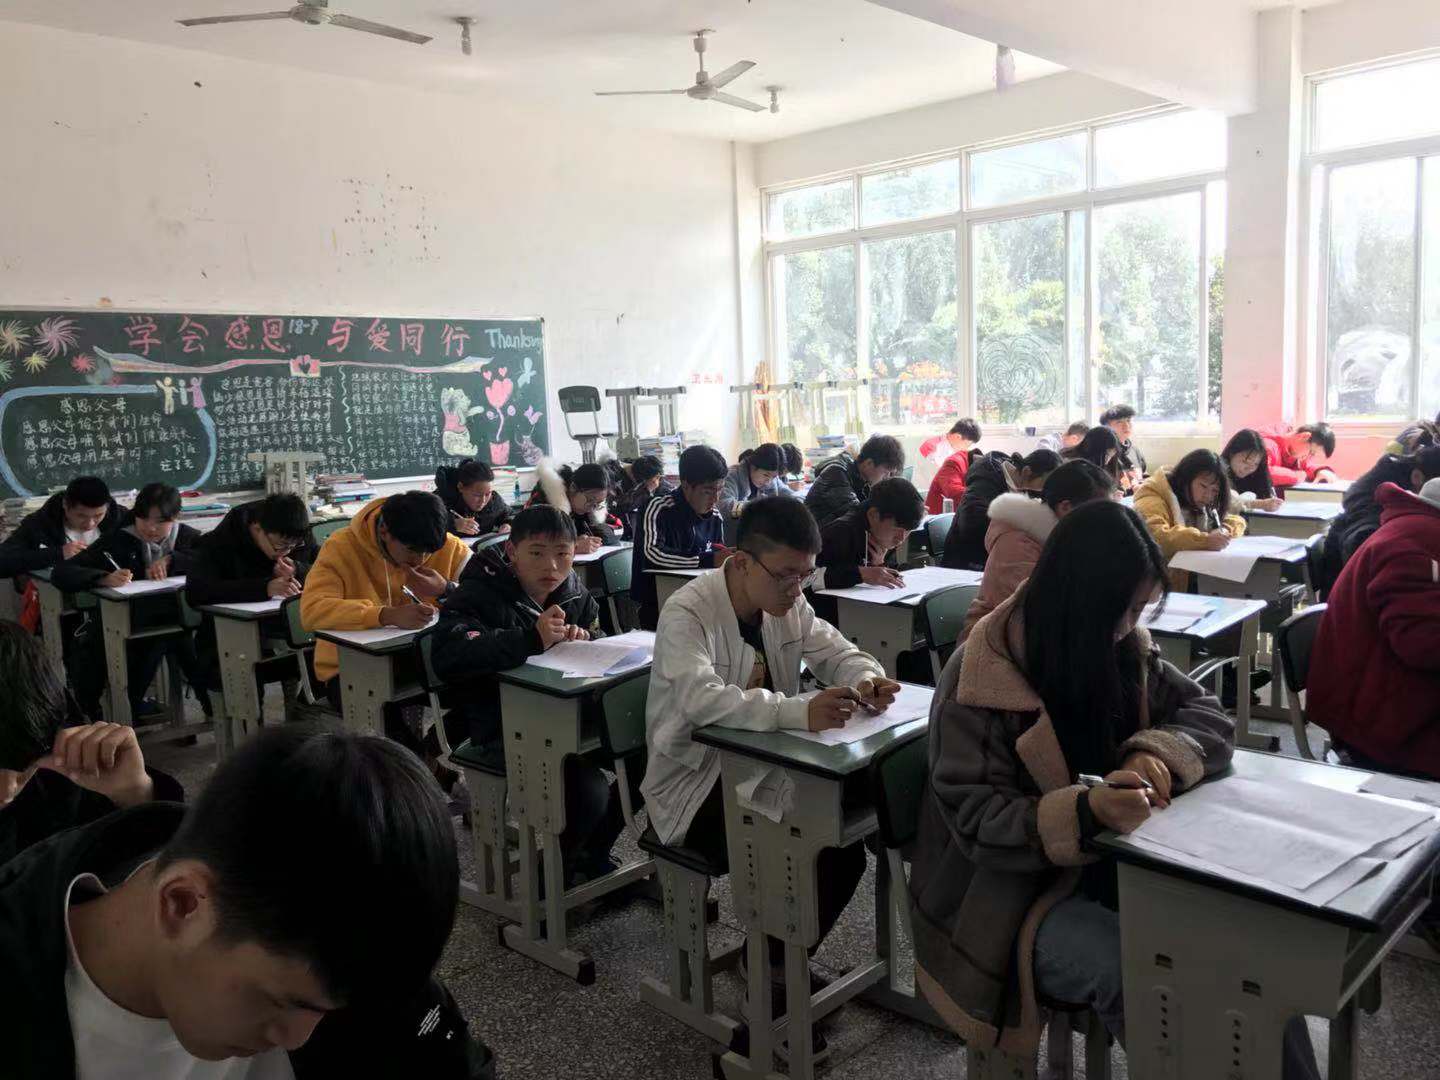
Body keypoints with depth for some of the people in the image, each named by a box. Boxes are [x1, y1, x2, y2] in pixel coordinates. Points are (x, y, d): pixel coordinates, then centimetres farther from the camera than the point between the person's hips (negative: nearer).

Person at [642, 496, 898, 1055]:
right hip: (694, 785, -7)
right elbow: (701, 698, -40)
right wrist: (800, 711, -52)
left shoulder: (787, 602, -1)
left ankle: (783, 960, 15)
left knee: (845, 845, -10)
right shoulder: (687, 613, -24)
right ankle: (770, 978, 5)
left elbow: (834, 650, 6)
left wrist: (867, 677, -20)